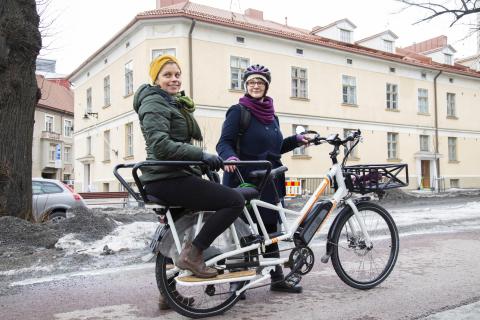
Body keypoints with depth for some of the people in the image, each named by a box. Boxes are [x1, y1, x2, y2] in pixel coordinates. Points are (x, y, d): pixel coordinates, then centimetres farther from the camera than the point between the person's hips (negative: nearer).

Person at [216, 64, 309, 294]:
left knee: (270, 230, 12)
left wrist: (296, 140, 8)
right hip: (244, 180, -6)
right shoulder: (238, 111, -4)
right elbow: (224, 143, -12)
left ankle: (277, 280, 22)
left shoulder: (271, 116, 16)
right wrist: (230, 157, -33)